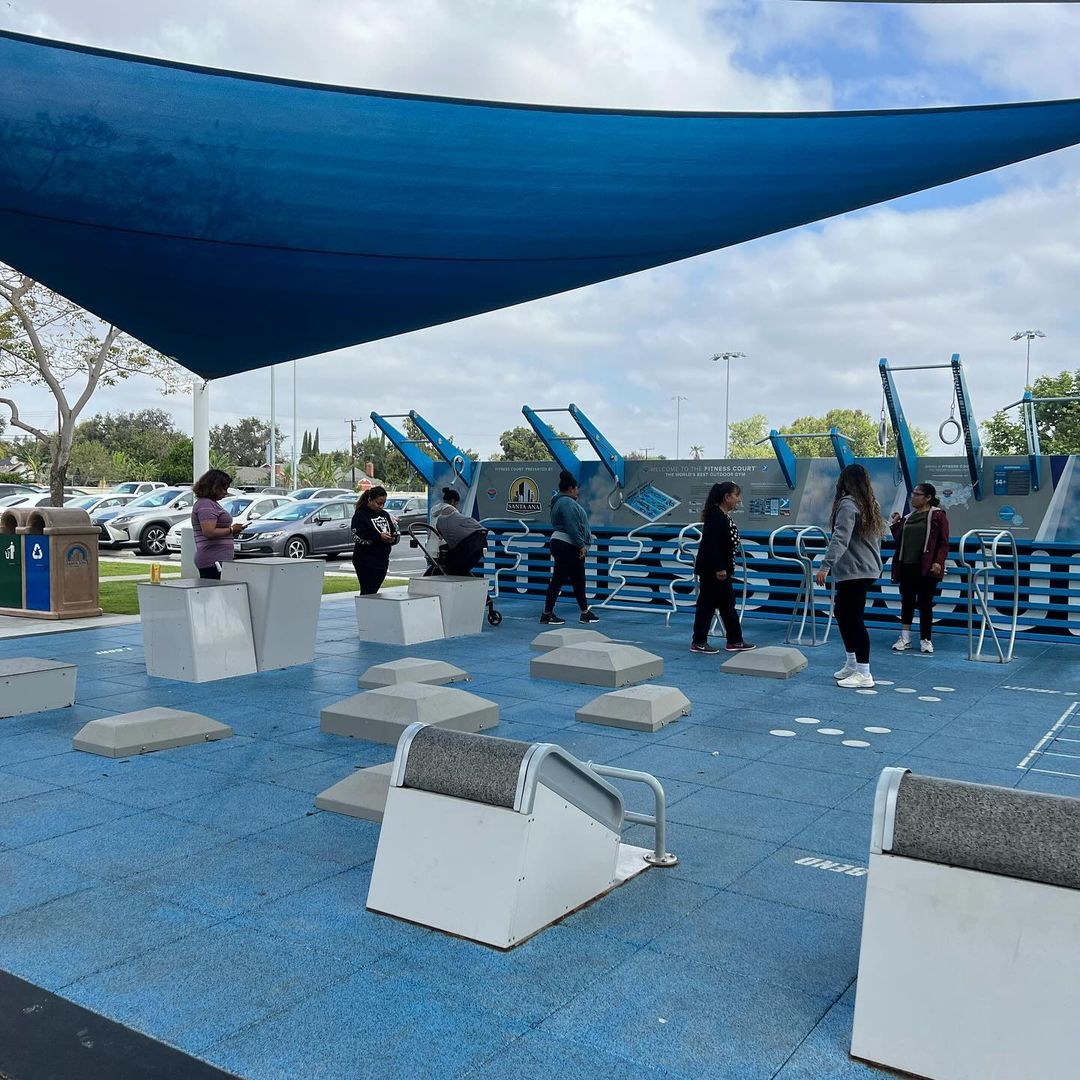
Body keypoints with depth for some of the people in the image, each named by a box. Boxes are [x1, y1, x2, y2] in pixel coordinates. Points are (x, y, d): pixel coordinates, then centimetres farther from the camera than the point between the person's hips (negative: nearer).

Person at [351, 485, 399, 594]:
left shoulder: (385, 514, 15)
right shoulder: (360, 515, -6)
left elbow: (396, 531, 18)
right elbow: (357, 538, -16)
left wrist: (394, 537, -7)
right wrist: (379, 537, -25)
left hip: (383, 561, 6)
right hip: (365, 562, -6)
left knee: (374, 592, 7)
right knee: (368, 593, -8)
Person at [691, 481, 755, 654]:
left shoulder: (725, 516, 12)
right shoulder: (715, 515, -18)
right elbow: (711, 544, -24)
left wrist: (725, 568, 18)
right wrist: (719, 568, -25)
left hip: (721, 568, 10)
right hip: (711, 569, -10)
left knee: (727, 604, 13)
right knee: (707, 603, -3)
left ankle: (735, 641, 20)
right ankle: (698, 643, 5)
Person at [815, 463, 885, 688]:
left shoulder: (848, 504, -13)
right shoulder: (870, 505, 15)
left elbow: (840, 539, -24)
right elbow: (877, 537, 20)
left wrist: (826, 566, -29)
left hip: (854, 571, -10)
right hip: (868, 569, 10)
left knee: (854, 619, -6)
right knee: (842, 612, 19)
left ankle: (864, 674, -4)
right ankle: (852, 664, 25)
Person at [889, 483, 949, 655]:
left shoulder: (937, 515, -4)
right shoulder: (908, 518, 14)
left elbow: (943, 542, -8)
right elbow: (899, 540, 17)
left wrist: (938, 562, -18)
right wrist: (895, 525, 5)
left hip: (926, 568, -6)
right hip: (907, 567, 6)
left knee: (925, 603, 2)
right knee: (907, 602, 8)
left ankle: (925, 640, 12)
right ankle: (905, 638, 15)